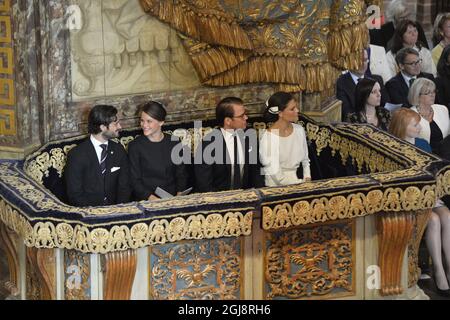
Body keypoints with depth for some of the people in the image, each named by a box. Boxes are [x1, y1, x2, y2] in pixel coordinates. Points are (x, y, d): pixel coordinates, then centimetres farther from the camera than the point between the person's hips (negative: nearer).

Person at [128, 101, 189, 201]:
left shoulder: (174, 143, 8)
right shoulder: (135, 146, 1)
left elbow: (181, 174, 12)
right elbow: (135, 180, -2)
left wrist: (179, 194, -6)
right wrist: (151, 197, -16)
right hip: (146, 199, -2)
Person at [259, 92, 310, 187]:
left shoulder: (299, 130, 5)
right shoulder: (267, 138, -13)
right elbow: (275, 175, -12)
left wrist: (307, 179, 1)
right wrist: (301, 183, -11)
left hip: (298, 181, 5)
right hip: (277, 186, -5)